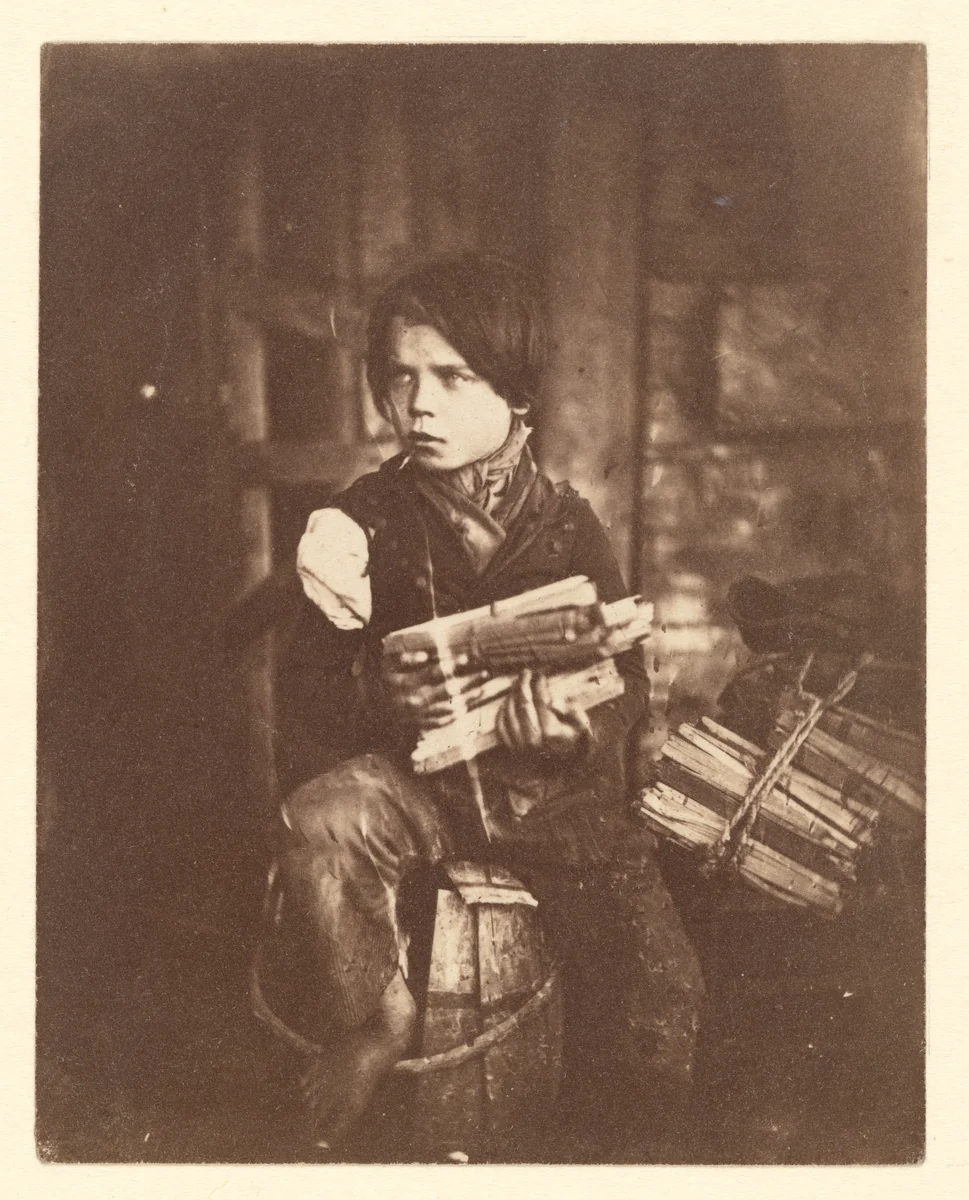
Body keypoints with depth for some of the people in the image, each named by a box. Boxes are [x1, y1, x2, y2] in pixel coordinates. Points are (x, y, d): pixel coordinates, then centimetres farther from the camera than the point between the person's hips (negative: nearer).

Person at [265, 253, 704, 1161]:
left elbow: (624, 674, 0)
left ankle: (630, 1139, 22)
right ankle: (372, 1022, -5)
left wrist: (579, 729, -20)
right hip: (416, 777, 0)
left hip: (555, 790, 0)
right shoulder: (368, 518, -1)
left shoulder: (565, 527, -2)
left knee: (662, 994, -12)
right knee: (319, 820, -32)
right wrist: (380, 694, -18)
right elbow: (306, 681, 1)